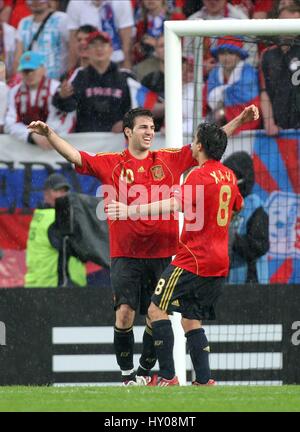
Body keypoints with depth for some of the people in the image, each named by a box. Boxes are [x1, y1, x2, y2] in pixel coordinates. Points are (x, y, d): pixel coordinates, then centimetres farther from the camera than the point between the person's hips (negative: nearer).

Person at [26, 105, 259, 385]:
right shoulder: (111, 164, 2)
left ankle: (145, 371, 21)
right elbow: (74, 156, -5)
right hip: (126, 255, -2)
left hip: (162, 255, 2)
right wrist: (49, 134, -19)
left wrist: (240, 120, 4)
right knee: (124, 313, -11)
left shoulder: (170, 159, 8)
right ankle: (127, 374, 4)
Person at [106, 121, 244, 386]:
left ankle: (168, 377, -14)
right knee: (192, 320, 13)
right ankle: (204, 380, 4)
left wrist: (131, 210, -34)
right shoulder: (229, 176, 12)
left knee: (157, 309, -6)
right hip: (219, 263, 8)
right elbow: (237, 206, 33)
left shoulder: (200, 175, -14)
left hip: (193, 259, -8)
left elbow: (173, 205, -29)